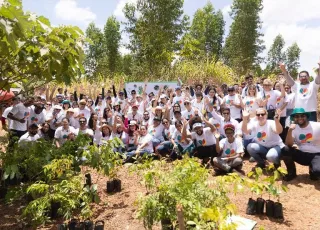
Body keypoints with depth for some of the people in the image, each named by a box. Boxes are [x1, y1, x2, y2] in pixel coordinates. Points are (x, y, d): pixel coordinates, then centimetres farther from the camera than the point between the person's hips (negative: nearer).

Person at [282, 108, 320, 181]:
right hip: (302, 155, 3)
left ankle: (313, 171, 8)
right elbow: (288, 145, -15)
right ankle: (291, 173, -2)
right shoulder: (294, 128, -2)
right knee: (285, 150, -25)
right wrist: (290, 130, -27)